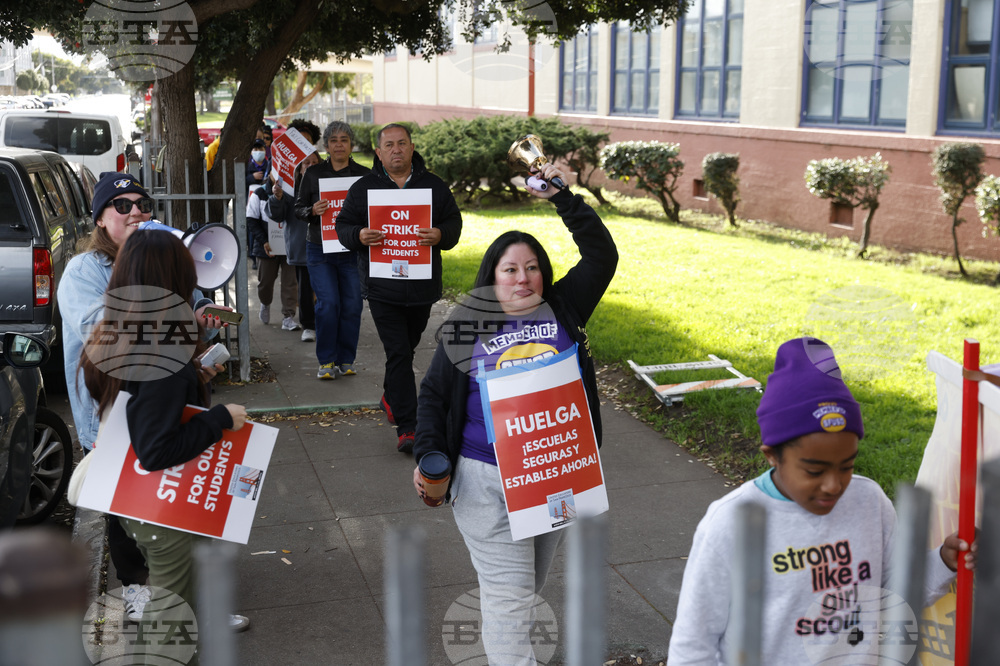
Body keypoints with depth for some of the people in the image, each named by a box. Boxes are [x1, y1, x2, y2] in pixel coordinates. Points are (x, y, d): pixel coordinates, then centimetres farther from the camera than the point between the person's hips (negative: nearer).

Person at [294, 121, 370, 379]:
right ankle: (326, 361, 5)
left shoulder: (364, 175, 6)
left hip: (353, 251, 1)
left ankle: (346, 361, 15)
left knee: (352, 306, 1)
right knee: (328, 304, -8)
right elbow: (299, 207, 8)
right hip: (320, 249, -1)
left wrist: (364, 212, -13)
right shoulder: (313, 173, 6)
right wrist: (313, 211, -14)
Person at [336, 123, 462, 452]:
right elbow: (343, 226, 5)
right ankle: (407, 427, -8)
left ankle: (391, 397, 45)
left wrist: (440, 235, -16)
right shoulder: (362, 188, 3)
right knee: (398, 353, -9)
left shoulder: (434, 186, 6)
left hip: (423, 285, 3)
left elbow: (454, 222, 7)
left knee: (407, 347, 19)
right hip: (382, 286, -3)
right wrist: (359, 236, -18)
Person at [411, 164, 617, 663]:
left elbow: (602, 255, 0)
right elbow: (433, 395, 5)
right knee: (507, 589, -4)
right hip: (487, 481, -3)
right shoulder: (465, 330, 1)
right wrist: (428, 456, -7)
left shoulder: (563, 311, 5)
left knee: (532, 580, 21)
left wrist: (562, 197, -5)